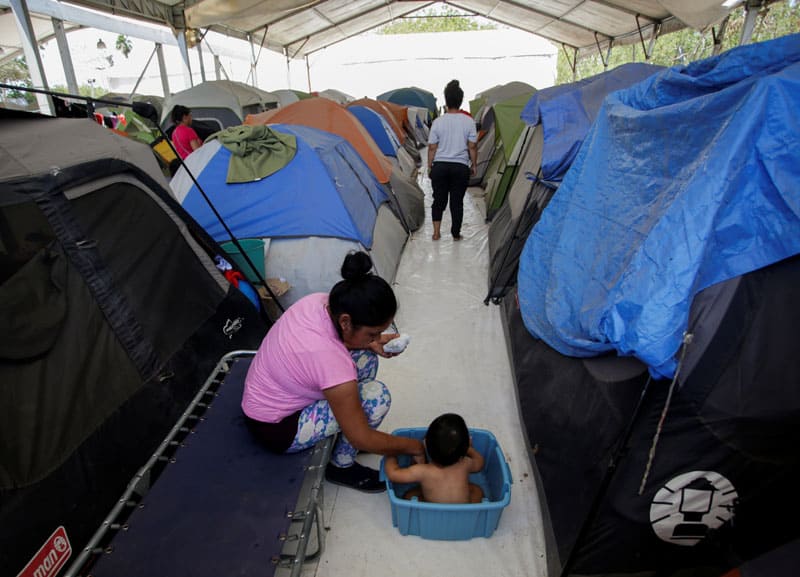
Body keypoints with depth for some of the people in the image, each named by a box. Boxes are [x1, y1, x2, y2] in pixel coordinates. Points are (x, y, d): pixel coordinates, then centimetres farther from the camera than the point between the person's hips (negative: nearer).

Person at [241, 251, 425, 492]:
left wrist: (373, 344, -8)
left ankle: (341, 430, 20)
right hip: (275, 428, -8)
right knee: (377, 396, -20)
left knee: (366, 356, 3)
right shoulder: (331, 360, -37)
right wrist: (415, 446, -10)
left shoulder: (320, 301, -16)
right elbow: (362, 439, -24)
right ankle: (342, 466, 4)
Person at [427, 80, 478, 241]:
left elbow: (432, 148, -1)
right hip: (461, 167, 0)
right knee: (457, 201, 8)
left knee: (439, 199, 12)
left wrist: (429, 167, 8)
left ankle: (436, 231, 7)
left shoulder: (438, 122, -3)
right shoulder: (468, 121, -3)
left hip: (440, 166, 0)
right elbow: (472, 146, -1)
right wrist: (474, 165, 10)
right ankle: (456, 234, 16)